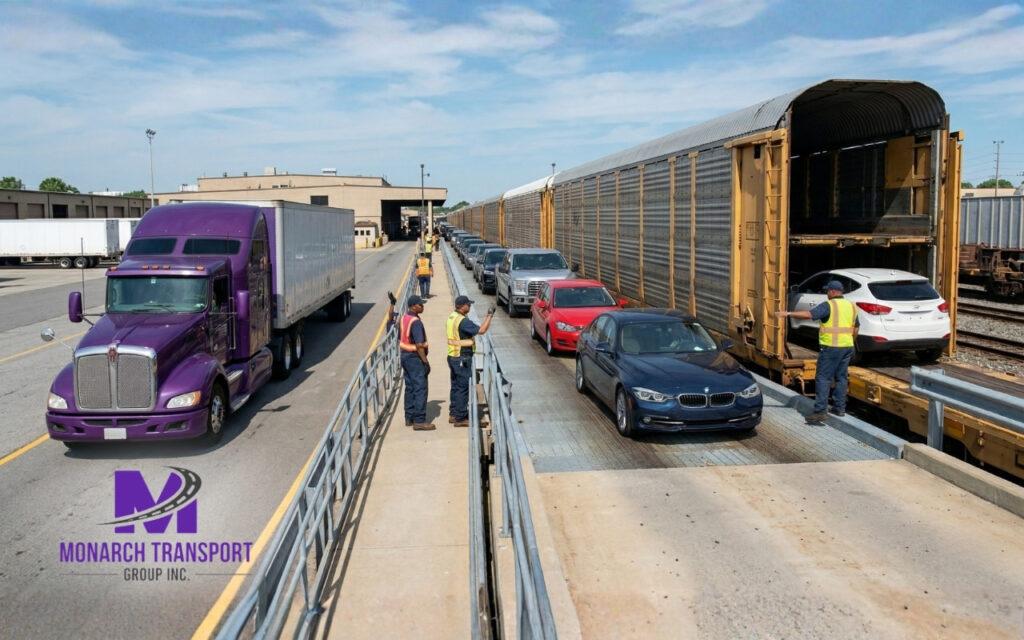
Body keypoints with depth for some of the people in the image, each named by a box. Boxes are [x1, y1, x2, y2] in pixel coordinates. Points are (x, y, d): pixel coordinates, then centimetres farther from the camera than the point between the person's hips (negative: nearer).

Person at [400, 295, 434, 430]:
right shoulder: (416, 322, -21)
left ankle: (409, 418, 21)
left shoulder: (404, 318, 8)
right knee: (420, 389, -5)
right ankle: (419, 421, -3)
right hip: (415, 358, -10)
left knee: (410, 388, 15)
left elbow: (400, 339, 16)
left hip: (405, 356, 10)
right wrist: (425, 361, -19)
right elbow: (419, 345, -24)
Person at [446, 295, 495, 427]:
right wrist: (490, 315, -19)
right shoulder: (462, 321, -21)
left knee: (456, 386, 18)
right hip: (462, 359, -10)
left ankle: (453, 414, 26)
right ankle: (460, 418, 3)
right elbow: (481, 330, -27)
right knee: (463, 388, -2)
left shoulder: (451, 318, 9)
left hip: (453, 357, 10)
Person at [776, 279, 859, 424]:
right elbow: (855, 328, 19)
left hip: (830, 347, -7)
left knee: (823, 378, -5)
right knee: (841, 377, 16)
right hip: (847, 347, 7)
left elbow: (809, 315, -23)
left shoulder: (828, 305, -11)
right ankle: (840, 408, 20)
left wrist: (788, 314, -21)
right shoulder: (851, 306, 12)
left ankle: (820, 411, -10)